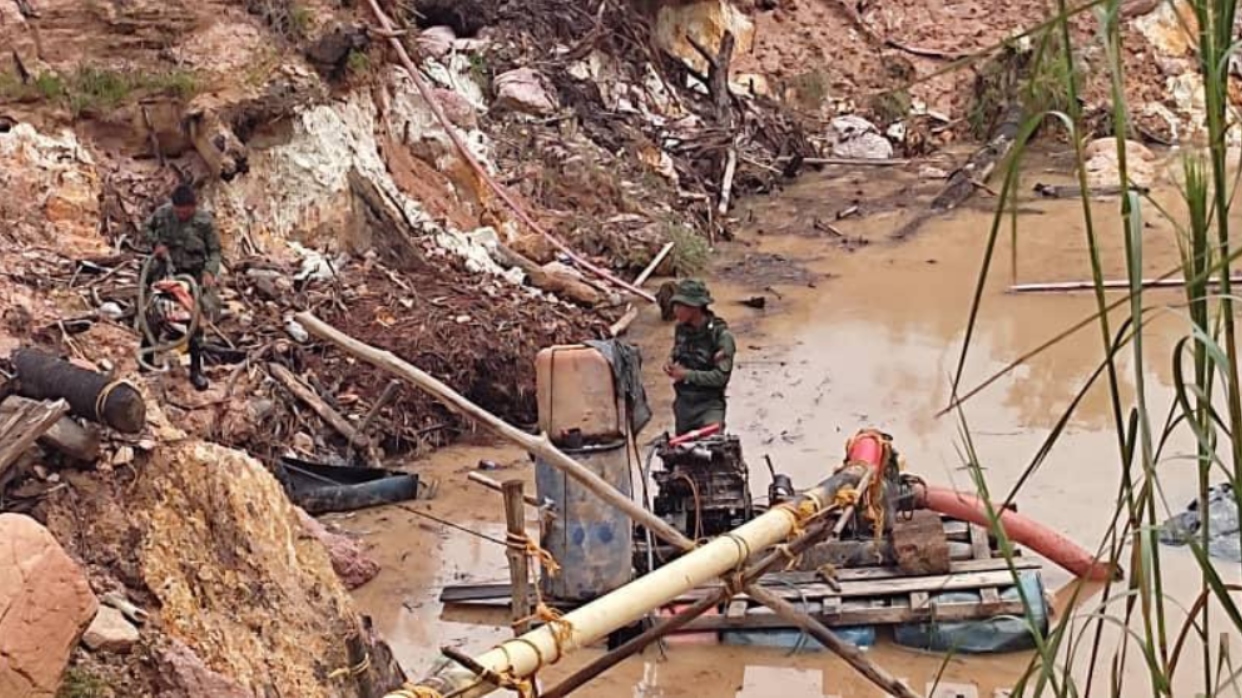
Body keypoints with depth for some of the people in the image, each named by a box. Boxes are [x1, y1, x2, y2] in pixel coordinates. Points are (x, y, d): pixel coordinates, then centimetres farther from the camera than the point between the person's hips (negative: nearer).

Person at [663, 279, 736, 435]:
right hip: (683, 401, 6)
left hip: (709, 404, -6)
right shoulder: (681, 328, 2)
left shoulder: (721, 335, -16)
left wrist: (687, 374, -20)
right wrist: (671, 364, -2)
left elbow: (721, 376, -20)